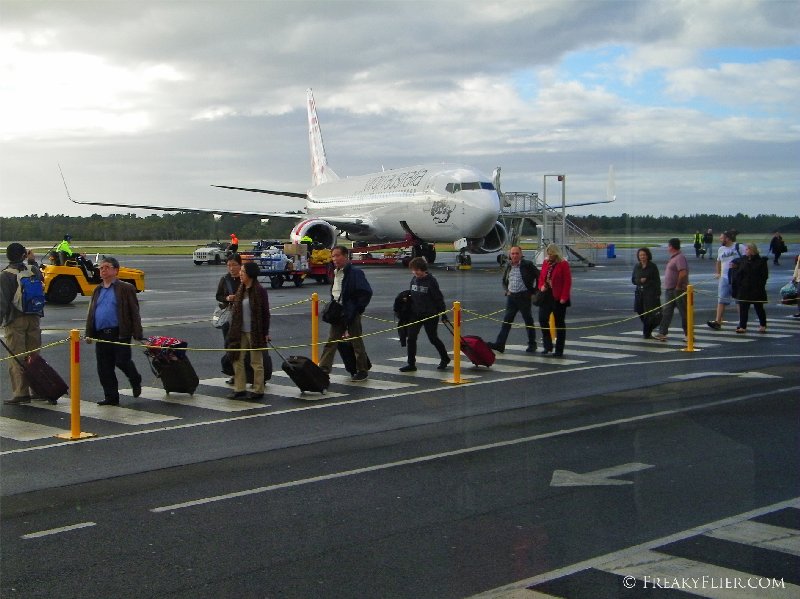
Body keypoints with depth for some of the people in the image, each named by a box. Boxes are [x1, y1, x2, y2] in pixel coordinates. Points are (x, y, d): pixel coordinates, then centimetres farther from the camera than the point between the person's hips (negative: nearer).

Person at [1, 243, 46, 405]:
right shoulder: (33, 270, 2)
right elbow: (40, 277, 28)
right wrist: (33, 261, 36)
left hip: (15, 321, -5)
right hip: (34, 318, 5)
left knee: (17, 359, -1)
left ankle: (21, 393, -2)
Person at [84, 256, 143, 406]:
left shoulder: (125, 288, 1)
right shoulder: (97, 290, 19)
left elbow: (134, 313, -4)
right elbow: (91, 313, 21)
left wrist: (138, 335, -11)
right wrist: (89, 334, 10)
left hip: (120, 333, -6)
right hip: (101, 336, 6)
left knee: (122, 361, -8)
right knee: (104, 368, 5)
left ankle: (135, 381, 23)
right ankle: (111, 397, 15)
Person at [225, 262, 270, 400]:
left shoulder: (260, 291, -11)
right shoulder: (241, 290, 9)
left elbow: (265, 313, -10)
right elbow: (236, 310, 14)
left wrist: (265, 333, -11)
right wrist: (233, 330, 12)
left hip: (255, 332, -7)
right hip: (241, 331, 7)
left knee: (256, 362, 3)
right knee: (237, 359, 7)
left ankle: (258, 390, 11)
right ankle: (239, 389, 15)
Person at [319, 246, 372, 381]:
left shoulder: (355, 273, -13)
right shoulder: (335, 273, 12)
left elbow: (366, 293, -16)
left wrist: (356, 309, -15)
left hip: (351, 314, -7)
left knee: (356, 342, 4)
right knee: (331, 342, 3)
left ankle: (362, 371, 15)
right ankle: (323, 370, 2)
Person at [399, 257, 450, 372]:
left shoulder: (431, 281, -13)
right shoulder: (414, 280, 5)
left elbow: (439, 298, -10)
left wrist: (443, 314, -9)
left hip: (430, 315, -6)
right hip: (416, 314, 6)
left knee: (433, 338, 6)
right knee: (411, 338, -2)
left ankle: (445, 358, 29)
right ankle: (411, 364, 5)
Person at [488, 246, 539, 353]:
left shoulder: (528, 265, -6)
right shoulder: (508, 266, 10)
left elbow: (539, 277, -2)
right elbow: (504, 281, 25)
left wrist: (533, 291, -3)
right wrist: (507, 290, 9)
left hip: (524, 296, -4)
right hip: (511, 296, 4)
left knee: (528, 320, 6)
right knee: (506, 320, -1)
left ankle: (532, 344, 16)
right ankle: (500, 344, -6)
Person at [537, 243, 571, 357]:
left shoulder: (563, 264, -7)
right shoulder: (546, 263, 10)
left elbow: (567, 282, -11)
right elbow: (541, 278, 17)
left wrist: (564, 297, -16)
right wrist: (541, 286, -4)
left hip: (558, 298, -5)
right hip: (546, 296, 6)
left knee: (559, 324, 3)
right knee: (542, 319, -1)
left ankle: (559, 350, 9)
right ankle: (547, 346, 12)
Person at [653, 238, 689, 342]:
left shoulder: (680, 258, -17)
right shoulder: (673, 258, 15)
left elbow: (683, 273, -27)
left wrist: (678, 286, -21)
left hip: (678, 290, -10)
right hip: (669, 290, 10)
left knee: (684, 312, -1)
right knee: (666, 312, 9)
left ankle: (688, 334, 5)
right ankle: (662, 333, 10)